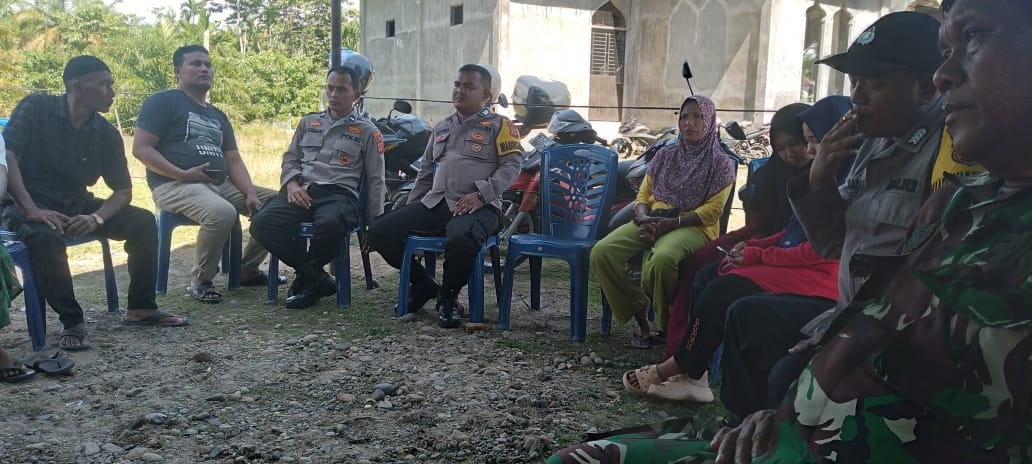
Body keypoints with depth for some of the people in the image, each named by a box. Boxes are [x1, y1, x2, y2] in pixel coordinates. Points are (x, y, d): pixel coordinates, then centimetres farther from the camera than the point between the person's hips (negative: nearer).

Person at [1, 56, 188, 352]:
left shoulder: (107, 134, 1)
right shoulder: (36, 108, -10)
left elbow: (123, 191, 2)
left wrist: (97, 218, -18)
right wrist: (31, 210, -29)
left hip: (76, 204, 5)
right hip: (28, 203, -5)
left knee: (142, 221, -13)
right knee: (46, 237, -38)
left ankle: (141, 307, -2)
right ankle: (72, 321, -22)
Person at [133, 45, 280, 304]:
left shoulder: (218, 116, 22)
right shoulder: (163, 102, 1)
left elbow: (234, 160, 16)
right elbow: (141, 149, -8)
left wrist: (251, 193, -3)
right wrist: (183, 174, -19)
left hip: (220, 185, 8)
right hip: (174, 186, -8)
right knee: (222, 212, -37)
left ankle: (248, 270, 9)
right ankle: (200, 281, -15)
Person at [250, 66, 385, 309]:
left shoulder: (367, 131, 12)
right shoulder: (309, 122, 24)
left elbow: (375, 180, 10)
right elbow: (290, 159, 23)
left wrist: (373, 225, 4)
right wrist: (292, 184, -1)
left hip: (338, 193, -4)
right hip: (301, 190, 4)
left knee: (329, 225, -40)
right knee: (261, 223, -26)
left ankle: (306, 278, -9)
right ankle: (318, 279, -15)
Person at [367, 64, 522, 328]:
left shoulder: (499, 125, 7)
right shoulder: (442, 128, 26)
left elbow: (511, 165, -4)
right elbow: (425, 172, 27)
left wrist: (481, 194, -18)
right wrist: (408, 212, 19)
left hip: (477, 206, -6)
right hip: (435, 202, 6)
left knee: (462, 242, -40)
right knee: (380, 232, -11)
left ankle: (448, 297, -8)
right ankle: (424, 285, 10)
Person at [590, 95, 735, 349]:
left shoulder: (720, 163, 6)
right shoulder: (666, 155, 20)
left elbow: (713, 209, -4)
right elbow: (643, 195, 16)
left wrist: (672, 223, -17)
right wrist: (643, 218, -8)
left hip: (692, 226, -5)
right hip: (652, 221, 5)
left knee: (661, 259, -41)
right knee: (601, 252, -23)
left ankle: (669, 325, -16)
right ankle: (639, 313, -10)